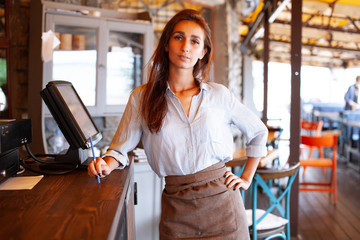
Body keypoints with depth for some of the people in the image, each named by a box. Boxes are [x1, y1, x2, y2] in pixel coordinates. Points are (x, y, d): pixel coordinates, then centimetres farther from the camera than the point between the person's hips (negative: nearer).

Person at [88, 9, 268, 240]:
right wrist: (106, 165, -20)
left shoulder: (218, 95, 0)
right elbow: (121, 148, 1)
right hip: (177, 209, 0)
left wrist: (246, 178, 7)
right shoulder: (142, 97, 0)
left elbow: (259, 132, 12)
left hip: (222, 201, 1)